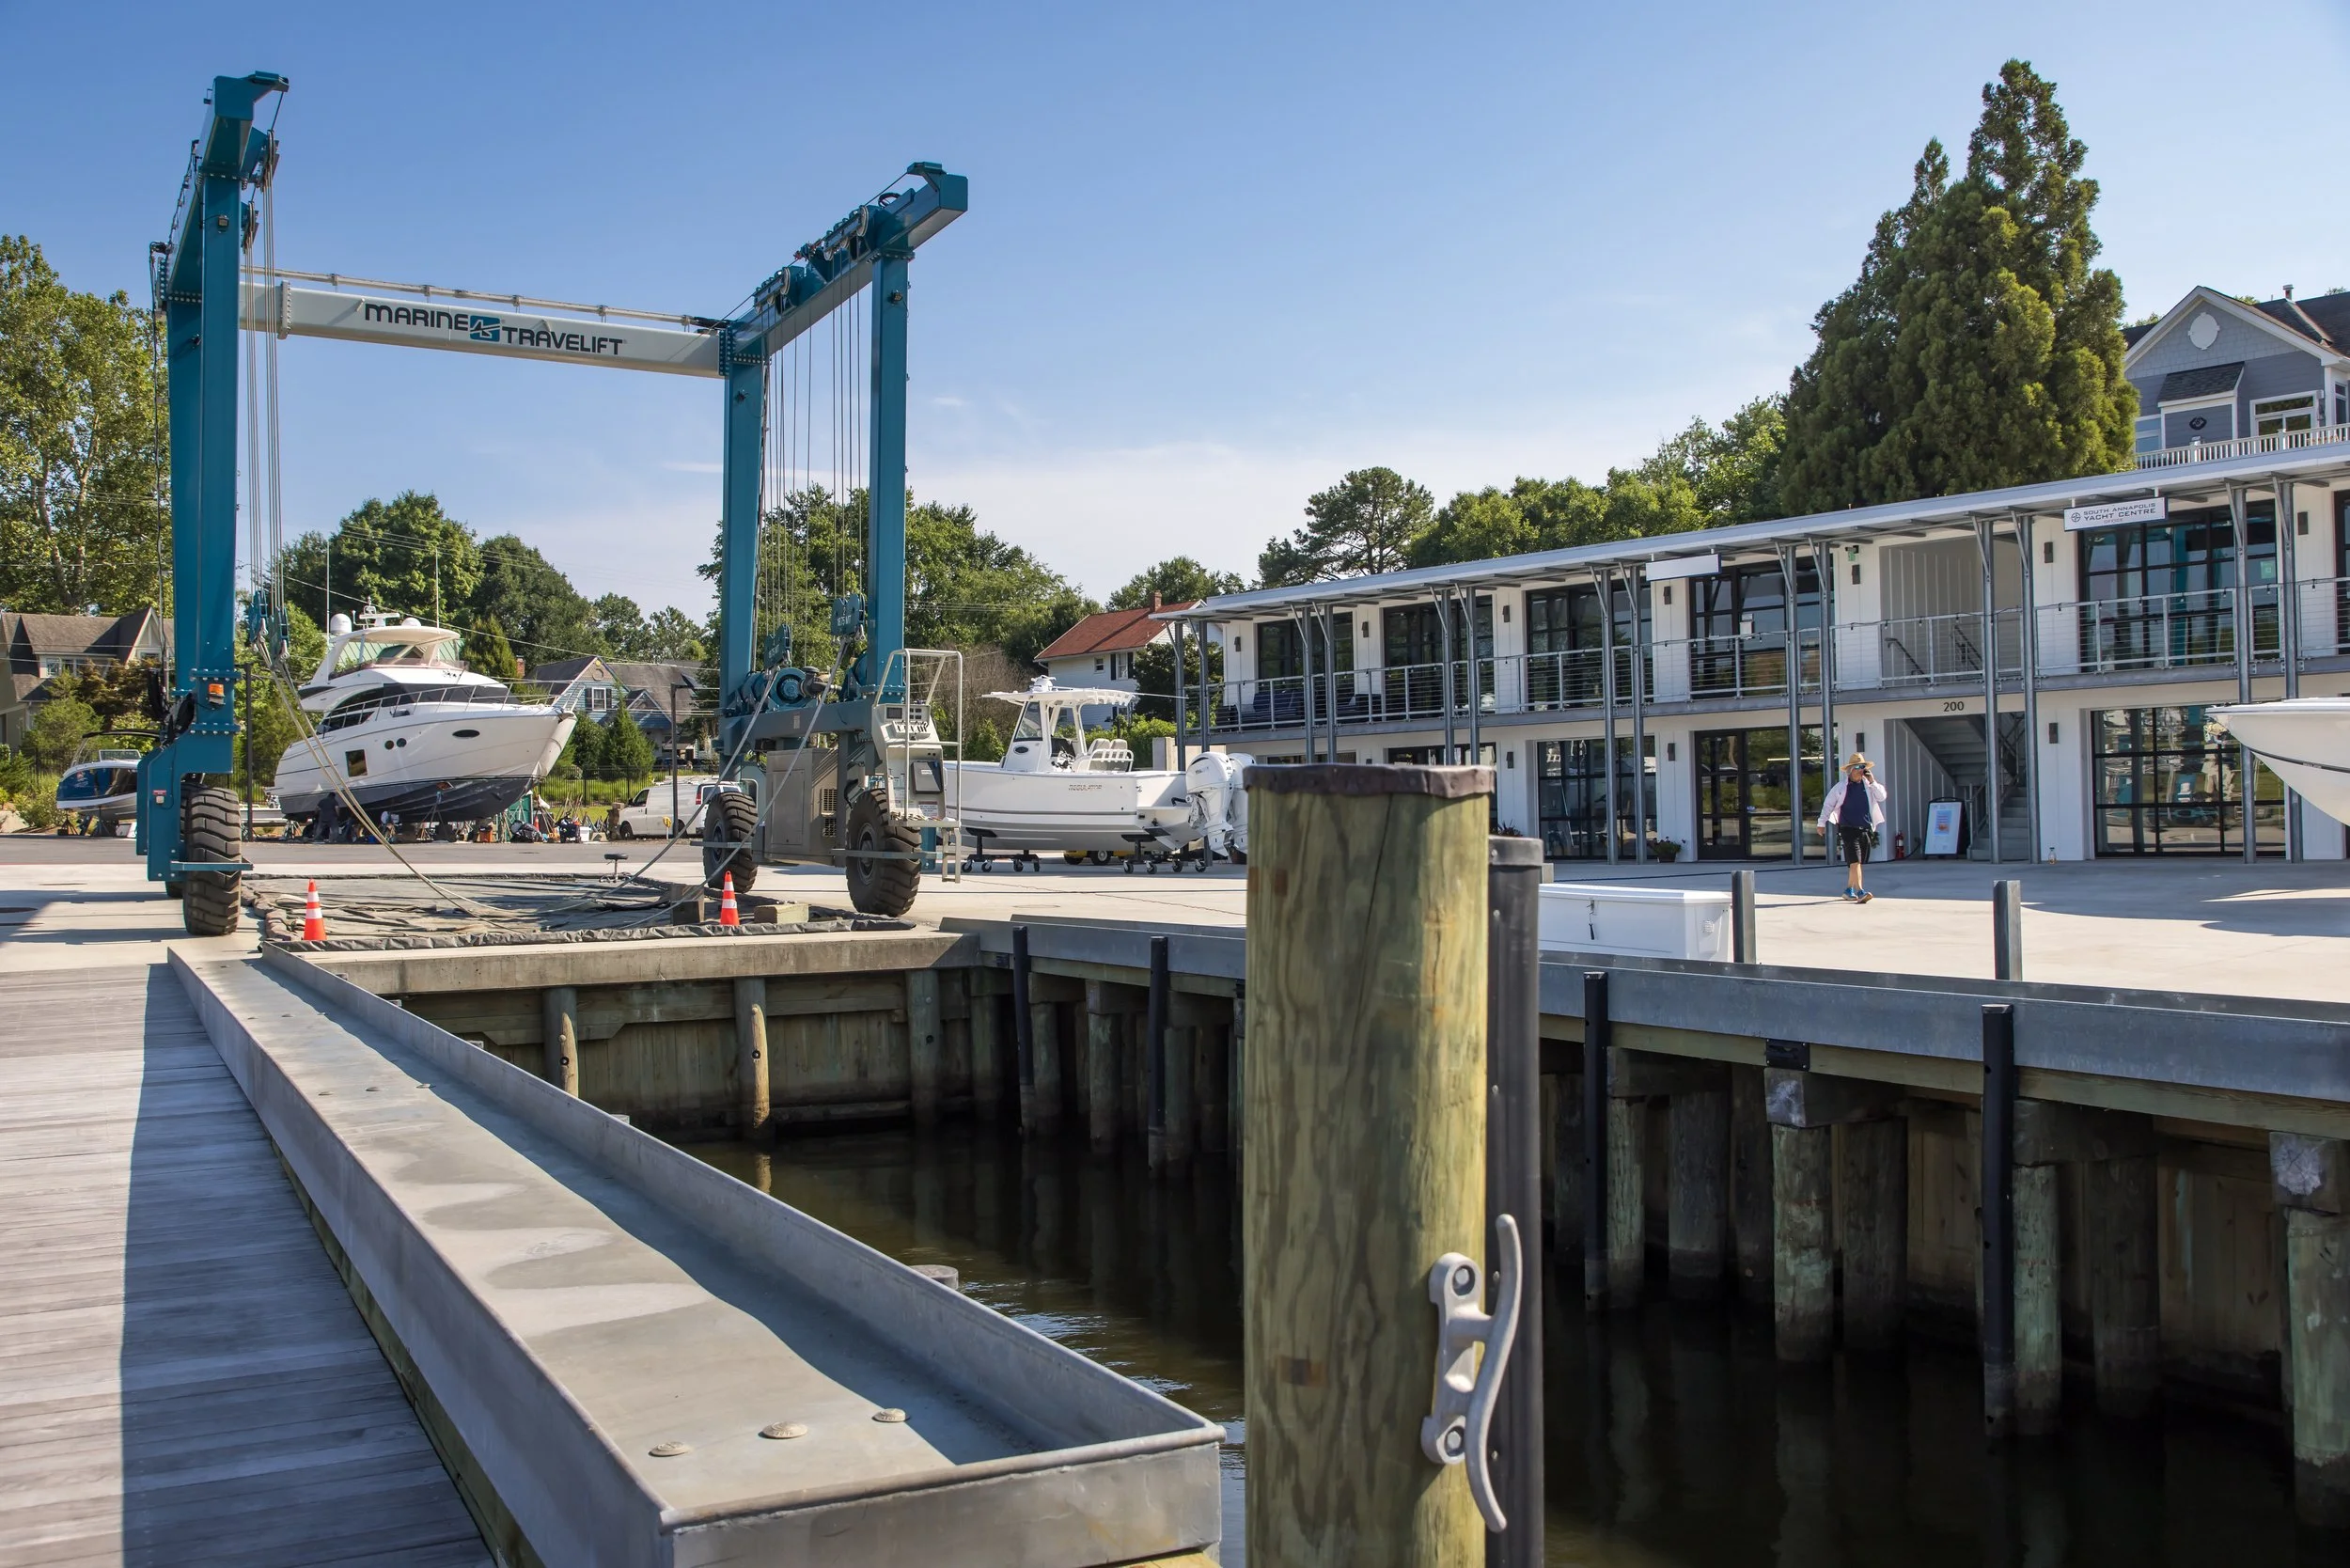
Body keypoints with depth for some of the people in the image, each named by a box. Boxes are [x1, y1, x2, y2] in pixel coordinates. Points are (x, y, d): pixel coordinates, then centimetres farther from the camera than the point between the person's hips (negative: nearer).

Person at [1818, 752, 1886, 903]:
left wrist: (1872, 781, -7)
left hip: (1866, 829, 4)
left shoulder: (1868, 785, 11)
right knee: (1855, 861, -16)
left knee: (1855, 863, 11)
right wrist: (1821, 823, 7)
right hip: (1848, 829, -4)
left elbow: (1882, 797, 1)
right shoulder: (1841, 787, 1)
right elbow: (1828, 804, 6)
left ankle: (1849, 890, 26)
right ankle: (1860, 892, -22)